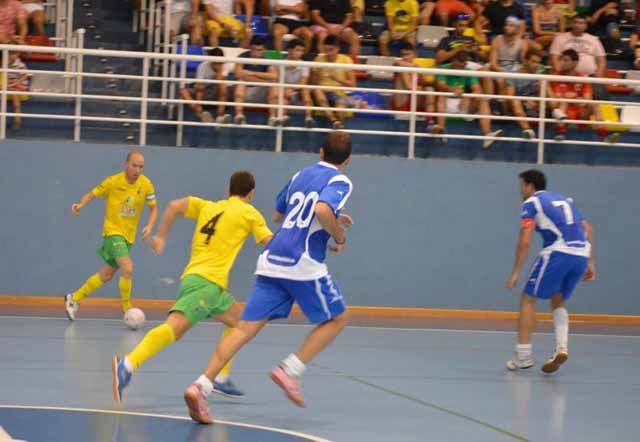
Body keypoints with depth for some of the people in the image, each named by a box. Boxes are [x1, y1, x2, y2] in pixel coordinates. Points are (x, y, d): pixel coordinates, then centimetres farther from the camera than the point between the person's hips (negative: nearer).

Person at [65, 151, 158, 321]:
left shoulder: (146, 184, -5)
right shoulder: (113, 182, -14)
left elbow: (153, 208, 5)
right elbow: (92, 194, -4)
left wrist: (149, 226, -13)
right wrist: (81, 204, -24)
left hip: (129, 235, 5)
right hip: (113, 231, -5)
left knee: (106, 275, 14)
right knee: (127, 268, -23)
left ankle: (74, 298, 31)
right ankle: (127, 309, -9)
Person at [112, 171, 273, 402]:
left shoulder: (208, 206, 24)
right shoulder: (249, 213, 9)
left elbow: (174, 206, 9)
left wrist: (160, 237, 14)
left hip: (192, 277, 8)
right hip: (207, 281, -8)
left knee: (240, 321, 24)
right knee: (176, 326, -25)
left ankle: (221, 379, 19)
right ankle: (127, 366, -45)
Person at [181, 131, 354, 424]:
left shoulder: (301, 175, 21)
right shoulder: (340, 181, -2)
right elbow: (322, 210, -23)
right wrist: (340, 235, -5)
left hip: (272, 261, 6)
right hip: (304, 265, -6)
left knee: (247, 327, -1)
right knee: (337, 318, 15)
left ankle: (202, 385, -16)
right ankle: (291, 369, 0)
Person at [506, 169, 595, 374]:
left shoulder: (531, 203, 6)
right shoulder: (564, 199, 26)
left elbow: (524, 242, -4)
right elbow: (588, 230, 20)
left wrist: (515, 273, -1)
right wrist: (590, 263, 21)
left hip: (558, 252, -6)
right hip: (582, 254, 6)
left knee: (528, 299, 7)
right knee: (558, 302, 23)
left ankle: (523, 356, 4)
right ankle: (561, 348, 3)